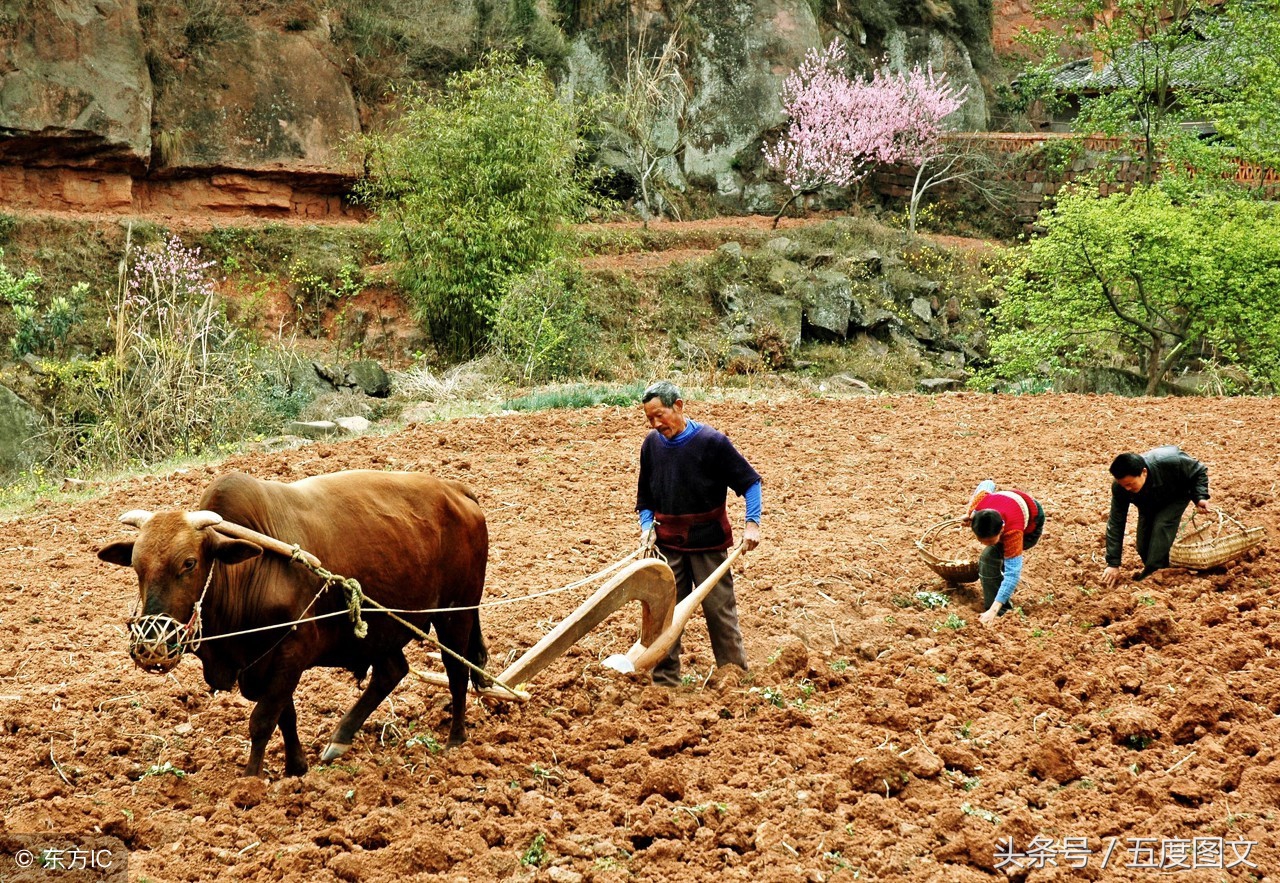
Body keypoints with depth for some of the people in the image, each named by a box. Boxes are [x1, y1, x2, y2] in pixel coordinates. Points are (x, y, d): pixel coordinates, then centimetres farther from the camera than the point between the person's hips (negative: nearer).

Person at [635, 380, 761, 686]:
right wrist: (647, 527, -1)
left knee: (720, 610, 2)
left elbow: (750, 481, -6)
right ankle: (664, 681, 12)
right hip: (668, 543, 4)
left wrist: (752, 523, -15)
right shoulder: (652, 444, 1)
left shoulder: (711, 442, -13)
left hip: (708, 542, -4)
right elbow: (645, 496, 15)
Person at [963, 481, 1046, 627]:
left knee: (989, 558, -25)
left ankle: (998, 613, -18)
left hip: (1031, 527, -6)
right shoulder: (977, 506, -37)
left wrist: (993, 611, -58)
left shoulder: (1013, 532, -49)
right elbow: (987, 485, -13)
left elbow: (1012, 574, -51)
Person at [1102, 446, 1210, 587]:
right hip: (1149, 502, 3)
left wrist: (1200, 497, -37)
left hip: (1177, 495, -3)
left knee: (1161, 526, -27)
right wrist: (1113, 564, -30)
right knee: (1143, 546, -8)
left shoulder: (1170, 463, -43)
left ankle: (1152, 574, -20)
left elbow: (1199, 471, -22)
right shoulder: (1119, 487, -34)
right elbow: (1115, 524, -28)